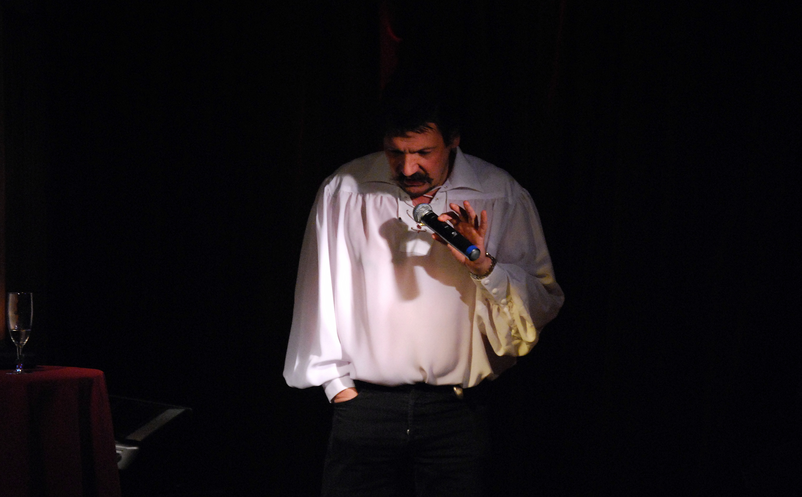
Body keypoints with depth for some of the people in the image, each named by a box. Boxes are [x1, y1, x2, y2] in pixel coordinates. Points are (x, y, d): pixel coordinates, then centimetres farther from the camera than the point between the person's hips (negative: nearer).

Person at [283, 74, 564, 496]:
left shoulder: (500, 197, 0)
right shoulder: (344, 190, 2)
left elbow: (545, 303, 1)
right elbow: (321, 292, 9)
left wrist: (484, 266, -16)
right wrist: (338, 383, 8)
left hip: (457, 414, 0)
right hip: (363, 408, 1)